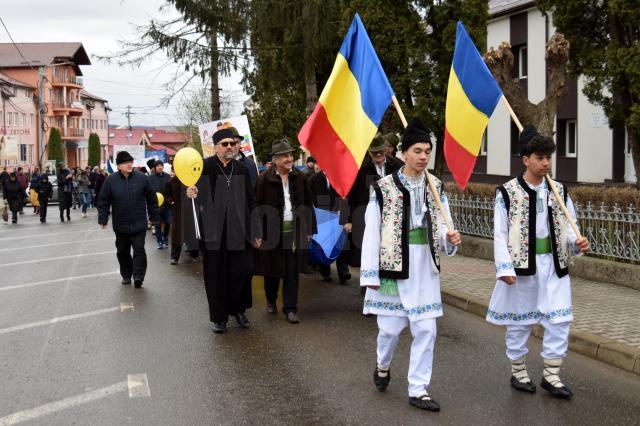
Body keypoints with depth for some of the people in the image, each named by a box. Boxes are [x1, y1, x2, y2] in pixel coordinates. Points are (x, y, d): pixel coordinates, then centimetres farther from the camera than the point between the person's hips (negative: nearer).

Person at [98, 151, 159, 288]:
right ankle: (126, 275, 27)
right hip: (120, 225, 2)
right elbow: (103, 201, -1)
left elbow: (151, 198, 3)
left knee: (139, 250, -6)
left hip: (139, 224, -1)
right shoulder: (111, 180, -6)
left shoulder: (142, 178, -5)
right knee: (122, 251, 12)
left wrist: (154, 216, 5)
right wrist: (103, 219, -5)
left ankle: (138, 276, -3)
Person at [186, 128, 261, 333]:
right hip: (213, 232, -2)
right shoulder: (204, 167, -2)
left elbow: (251, 203, 11)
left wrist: (255, 231, 10)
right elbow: (194, 193, -3)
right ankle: (219, 317, 19)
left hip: (237, 232, 2)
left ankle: (237, 310, 26)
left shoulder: (241, 169, 8)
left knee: (241, 271, 3)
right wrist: (191, 194, -27)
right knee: (215, 276, 5)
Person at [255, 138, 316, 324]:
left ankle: (290, 308, 8)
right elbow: (257, 207, -6)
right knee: (272, 268, 12)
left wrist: (310, 229, 6)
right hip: (272, 231, -2)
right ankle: (271, 300, 35)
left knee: (292, 271, 1)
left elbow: (308, 204, 9)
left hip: (295, 230, 2)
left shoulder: (300, 178, 4)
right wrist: (258, 232, -11)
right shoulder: (264, 179, -7)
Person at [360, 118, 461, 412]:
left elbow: (442, 226, 5)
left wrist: (450, 238, -19)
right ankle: (383, 365, 38)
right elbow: (372, 233, -7)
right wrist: (370, 273, -8)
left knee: (426, 330, 3)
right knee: (391, 327, 5)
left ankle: (418, 390, 16)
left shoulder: (435, 187, 4)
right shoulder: (384, 188, -8)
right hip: (393, 265, -3)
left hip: (424, 267, 3)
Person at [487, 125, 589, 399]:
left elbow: (568, 226, 11)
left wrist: (577, 243, -11)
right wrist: (504, 267, -15)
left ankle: (551, 375, 15)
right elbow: (500, 233, -7)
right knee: (520, 321, 9)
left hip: (554, 265, 4)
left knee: (559, 321, 1)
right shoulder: (508, 192, -6)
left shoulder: (558, 191, 6)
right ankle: (518, 372, 26)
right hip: (522, 265, -3)